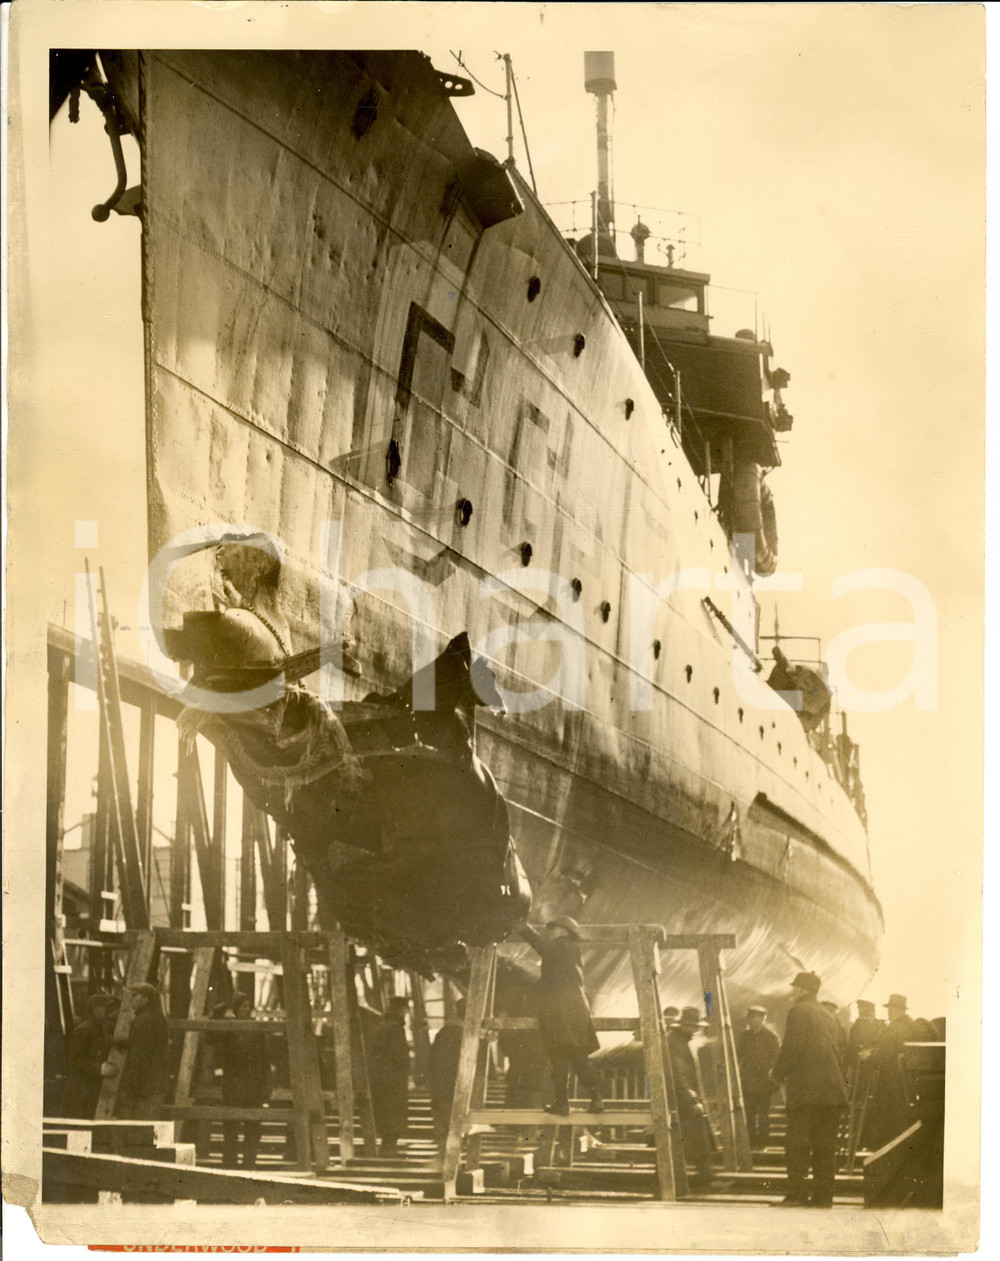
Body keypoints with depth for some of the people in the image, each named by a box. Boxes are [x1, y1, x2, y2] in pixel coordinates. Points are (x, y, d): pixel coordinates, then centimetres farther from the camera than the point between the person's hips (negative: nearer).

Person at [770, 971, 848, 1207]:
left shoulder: (799, 1012, -3)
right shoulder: (829, 1017, 21)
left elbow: (791, 1048, -12)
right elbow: (838, 1054, 20)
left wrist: (778, 1074, 0)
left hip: (805, 1090, -7)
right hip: (832, 1090, 7)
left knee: (797, 1143, -7)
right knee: (825, 1145, 6)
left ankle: (797, 1193, -14)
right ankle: (823, 1195, 3)